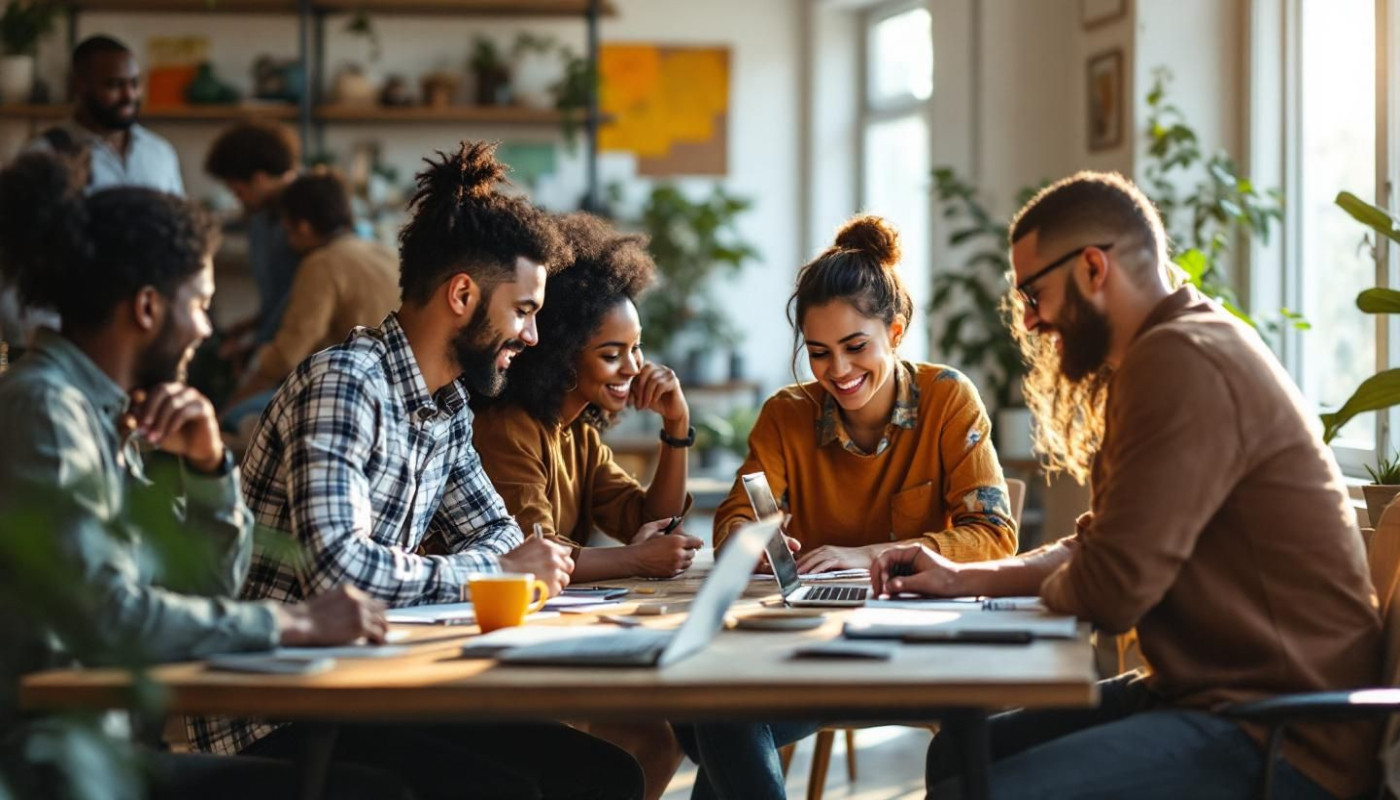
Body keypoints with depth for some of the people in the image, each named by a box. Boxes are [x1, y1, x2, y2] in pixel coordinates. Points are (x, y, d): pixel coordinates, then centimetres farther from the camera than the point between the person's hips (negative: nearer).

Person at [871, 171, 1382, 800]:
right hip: (1210, 694, 11)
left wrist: (1047, 585, 2)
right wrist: (964, 578, 14)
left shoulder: (1183, 360, -18)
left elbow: (1111, 590, -20)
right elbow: (1101, 544, 24)